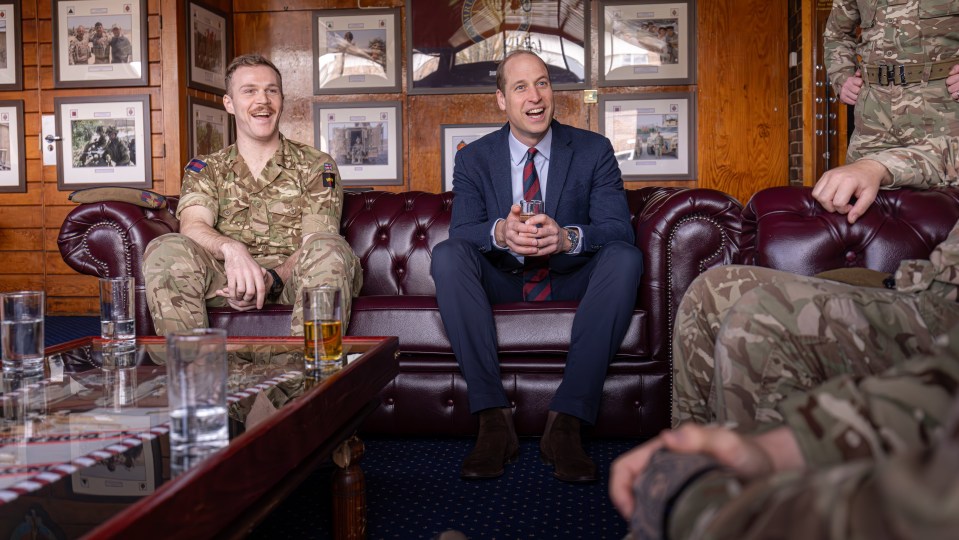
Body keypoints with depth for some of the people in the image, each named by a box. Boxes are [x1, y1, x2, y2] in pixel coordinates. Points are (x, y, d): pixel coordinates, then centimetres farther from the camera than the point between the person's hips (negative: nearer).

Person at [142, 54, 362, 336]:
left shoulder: (316, 165, 10)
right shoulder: (205, 169, 15)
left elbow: (316, 243, -2)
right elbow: (193, 225, -6)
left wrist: (272, 279, -24)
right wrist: (231, 248, -31)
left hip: (292, 276, -1)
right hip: (228, 278, 1)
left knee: (328, 249, -33)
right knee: (164, 250, -25)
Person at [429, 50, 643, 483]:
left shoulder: (594, 151, -1)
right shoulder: (473, 159, 2)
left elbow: (619, 229, -12)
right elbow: (461, 231, -11)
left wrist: (567, 237, -34)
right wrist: (499, 233, -35)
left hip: (570, 281, 0)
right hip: (502, 282, 1)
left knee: (625, 257, -28)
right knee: (447, 254, -26)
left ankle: (565, 421, -31)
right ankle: (494, 419, -30)